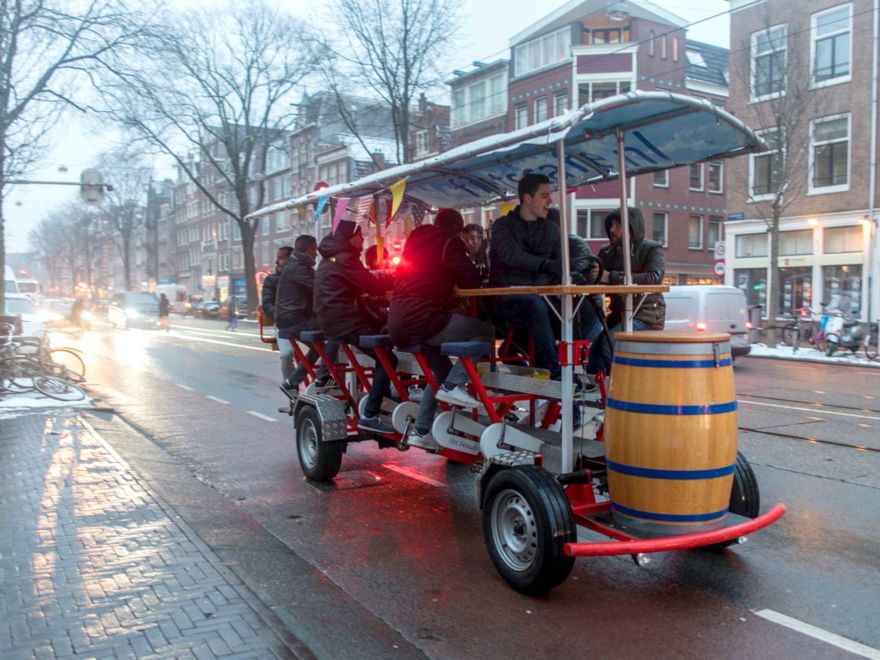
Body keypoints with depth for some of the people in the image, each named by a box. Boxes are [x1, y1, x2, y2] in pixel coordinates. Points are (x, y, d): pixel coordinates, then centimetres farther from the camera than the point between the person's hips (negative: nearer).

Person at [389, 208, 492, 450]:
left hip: (397, 321, 9)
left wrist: (448, 286, 25)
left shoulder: (416, 237, 22)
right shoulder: (449, 241, 0)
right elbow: (472, 280, -4)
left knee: (441, 372, 24)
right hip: (422, 317, -9)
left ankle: (420, 431, 23)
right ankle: (454, 385, -14)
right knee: (486, 331, -4)